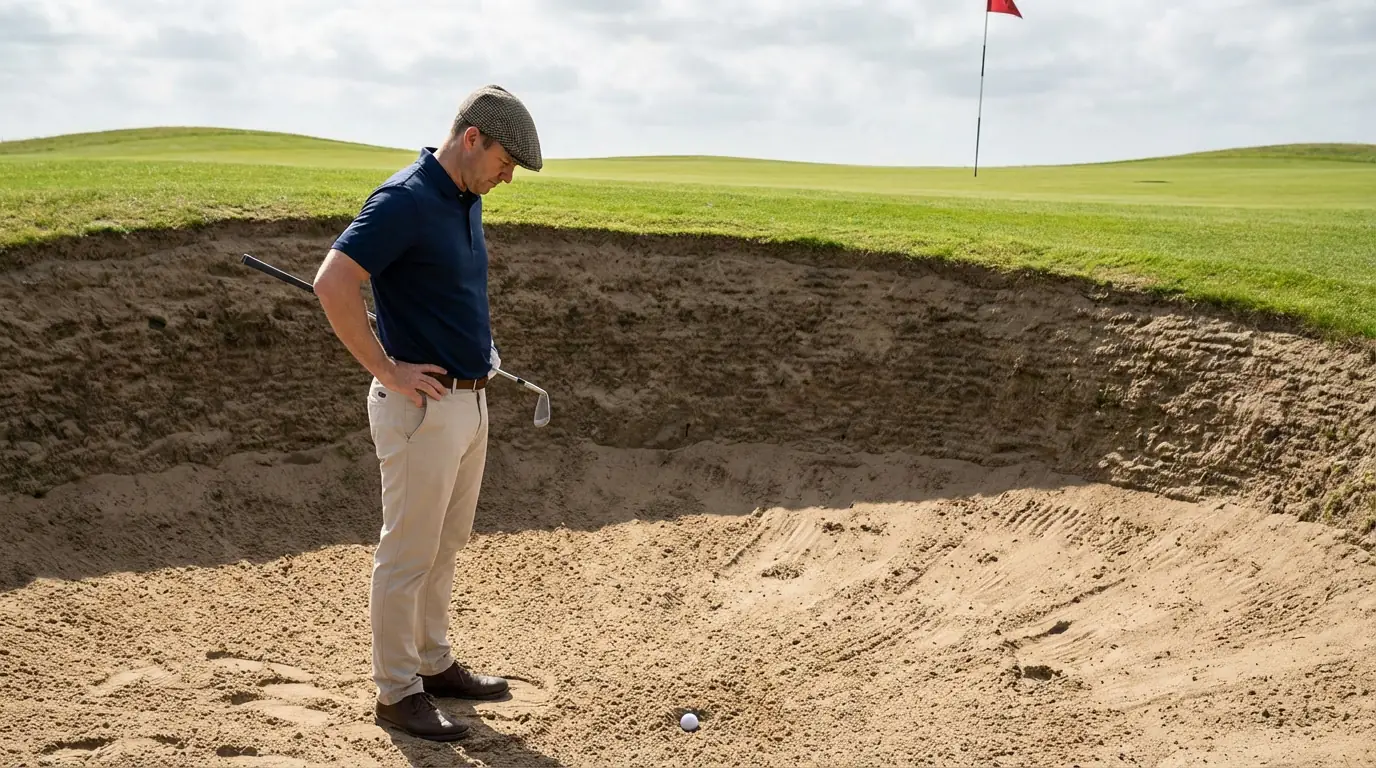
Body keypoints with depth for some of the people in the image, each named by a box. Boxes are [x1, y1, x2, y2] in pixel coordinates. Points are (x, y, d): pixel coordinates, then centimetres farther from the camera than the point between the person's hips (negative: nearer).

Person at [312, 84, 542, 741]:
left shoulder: (467, 201, 10)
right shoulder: (404, 200, -18)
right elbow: (332, 284, -26)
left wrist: (478, 346, 12)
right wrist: (388, 372, -21)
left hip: (470, 400, 9)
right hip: (422, 407, -9)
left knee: (446, 545, 19)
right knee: (408, 553, 2)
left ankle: (434, 663, 33)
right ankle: (397, 691, 16)